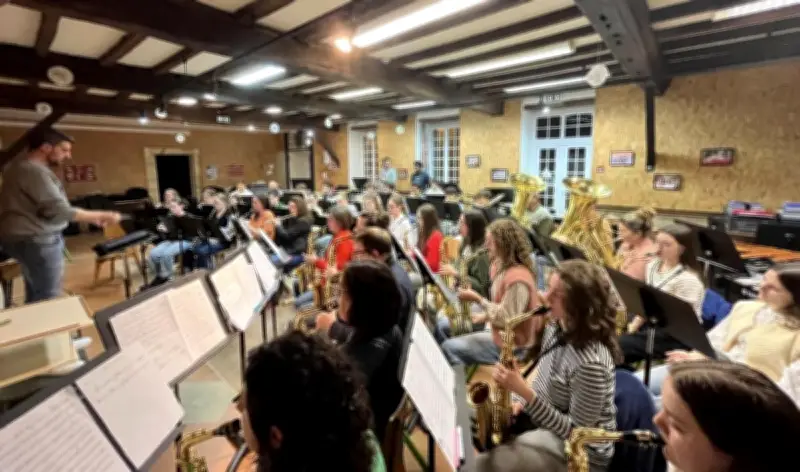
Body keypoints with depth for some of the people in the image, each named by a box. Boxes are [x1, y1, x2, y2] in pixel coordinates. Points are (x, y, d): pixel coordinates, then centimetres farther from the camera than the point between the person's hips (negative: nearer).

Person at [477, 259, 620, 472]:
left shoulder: (590, 362, -30)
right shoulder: (556, 327, -4)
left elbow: (575, 432, -24)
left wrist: (525, 392, -30)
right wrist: (519, 401, -7)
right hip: (544, 422, 8)